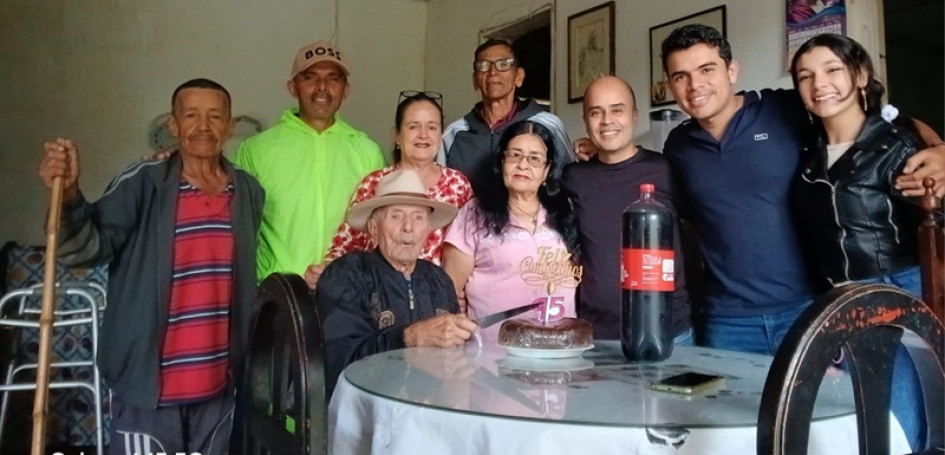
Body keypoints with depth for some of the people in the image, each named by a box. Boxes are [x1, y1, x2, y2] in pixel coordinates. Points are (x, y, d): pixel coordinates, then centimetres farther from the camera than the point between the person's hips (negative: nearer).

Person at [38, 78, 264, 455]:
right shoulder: (142, 183, -9)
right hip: (148, 381, -4)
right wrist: (68, 196, -34)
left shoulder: (250, 192, 4)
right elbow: (87, 249, -16)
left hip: (219, 382, 4)